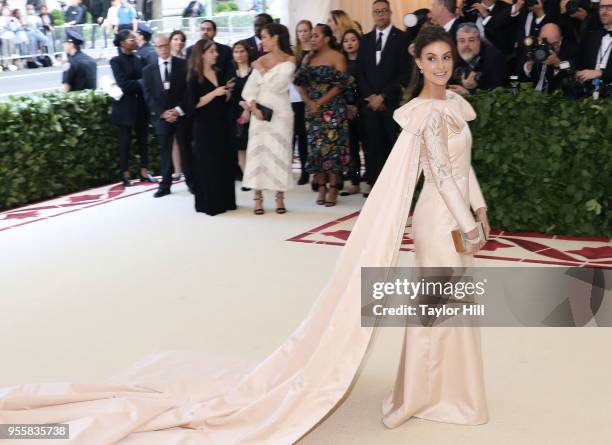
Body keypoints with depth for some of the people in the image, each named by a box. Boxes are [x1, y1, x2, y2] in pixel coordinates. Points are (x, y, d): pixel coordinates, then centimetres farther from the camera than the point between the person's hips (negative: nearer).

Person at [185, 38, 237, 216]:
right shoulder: (195, 77, -9)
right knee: (207, 164, -2)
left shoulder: (219, 74, 10)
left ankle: (224, 201, 16)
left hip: (221, 124, 6)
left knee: (224, 162, 8)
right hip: (204, 127, -6)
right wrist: (214, 93, -20)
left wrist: (228, 91, -2)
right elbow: (193, 104, -17)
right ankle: (209, 203, 4)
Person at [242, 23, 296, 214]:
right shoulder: (260, 61, 11)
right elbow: (250, 89, 4)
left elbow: (275, 85, -13)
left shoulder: (289, 60, -2)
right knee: (258, 151, -1)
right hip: (259, 111, 3)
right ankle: (258, 197, 2)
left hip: (280, 112, -3)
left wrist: (262, 70, -2)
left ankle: (280, 197, 6)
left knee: (279, 152, -1)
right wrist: (253, 107, -10)